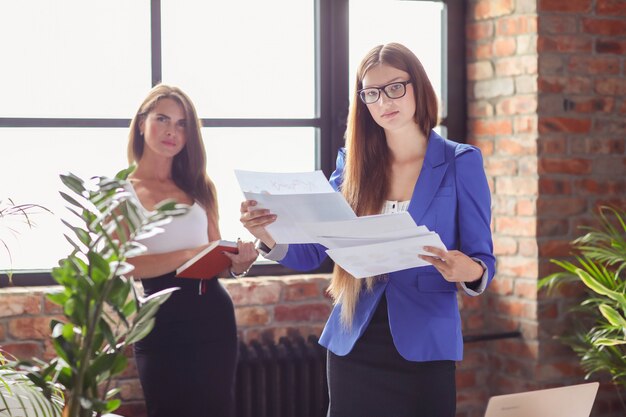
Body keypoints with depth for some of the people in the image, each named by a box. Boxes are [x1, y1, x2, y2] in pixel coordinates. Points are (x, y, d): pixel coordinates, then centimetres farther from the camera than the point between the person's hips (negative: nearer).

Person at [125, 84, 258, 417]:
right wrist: (188, 255, -25)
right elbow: (122, 264, -15)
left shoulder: (198, 187, 11)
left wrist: (237, 263, -8)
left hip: (214, 315, 4)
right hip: (163, 323, -4)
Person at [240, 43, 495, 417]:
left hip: (424, 348, -2)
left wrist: (467, 271, -28)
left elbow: (483, 263, -4)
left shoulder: (461, 163, -3)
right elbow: (311, 252, 3)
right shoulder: (354, 162, 4)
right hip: (353, 347, 3)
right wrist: (268, 233, -18)